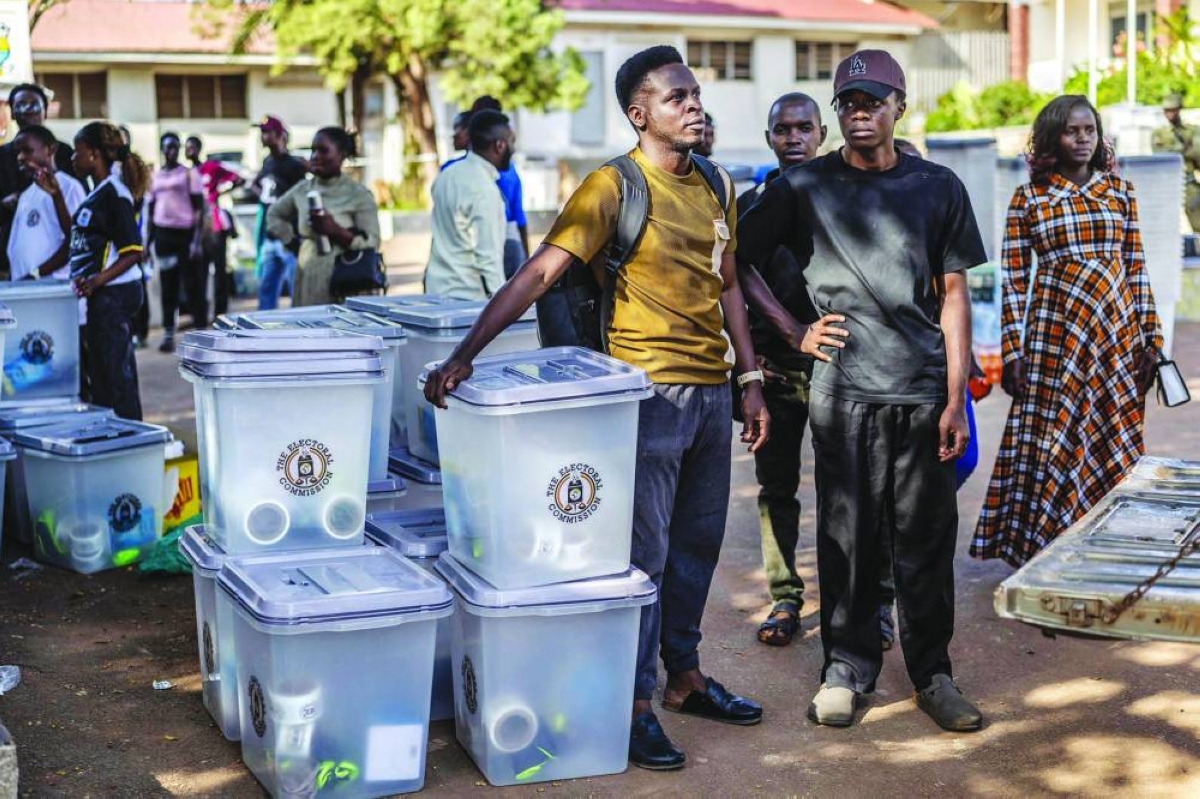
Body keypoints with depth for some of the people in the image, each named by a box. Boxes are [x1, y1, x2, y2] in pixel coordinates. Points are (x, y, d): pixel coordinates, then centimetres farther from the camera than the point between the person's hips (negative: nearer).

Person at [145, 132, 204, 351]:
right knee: (167, 287, 6)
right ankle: (168, 335, 9)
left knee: (193, 284, -4)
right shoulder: (155, 177, 12)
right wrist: (148, 242, 10)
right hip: (163, 233, 4)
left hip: (186, 232, -4)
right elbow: (150, 212, 16)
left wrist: (197, 240, -12)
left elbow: (199, 209, -3)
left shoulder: (189, 174, 1)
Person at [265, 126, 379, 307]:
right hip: (308, 284, 5)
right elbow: (274, 215, 30)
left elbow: (371, 244, -7)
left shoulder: (359, 194, -1)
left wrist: (335, 230, -18)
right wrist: (291, 240, 15)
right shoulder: (302, 189, 12)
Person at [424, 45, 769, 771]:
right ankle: (635, 705, 11)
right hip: (652, 390, -7)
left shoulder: (716, 188, 10)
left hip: (713, 390, 7)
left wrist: (751, 381, 13)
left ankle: (684, 675, 31)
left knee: (697, 543, 16)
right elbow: (538, 275, -18)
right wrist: (466, 354, -26)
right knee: (645, 552, 0)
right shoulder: (614, 186, -11)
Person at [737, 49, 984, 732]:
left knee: (927, 536, 5)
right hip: (843, 389, -1)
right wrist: (793, 331, 2)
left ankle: (933, 674, 18)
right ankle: (847, 667, 18)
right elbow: (742, 261, 12)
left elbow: (953, 296, 6)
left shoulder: (939, 188, 7)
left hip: (923, 390, 1)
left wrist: (956, 399, 1)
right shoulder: (803, 187, 4)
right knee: (847, 534, 4)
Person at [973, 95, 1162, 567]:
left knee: (1113, 444, 6)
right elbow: (1012, 280, 0)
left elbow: (1137, 270, 9)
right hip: (1056, 334, -2)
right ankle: (1042, 555, 9)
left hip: (1117, 334, 3)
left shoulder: (1120, 192, 8)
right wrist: (1012, 351, -5)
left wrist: (1150, 339, 5)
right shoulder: (1028, 199, 1)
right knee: (1052, 440, 0)